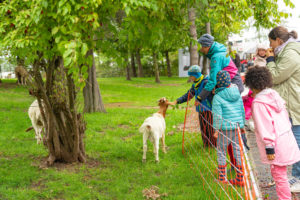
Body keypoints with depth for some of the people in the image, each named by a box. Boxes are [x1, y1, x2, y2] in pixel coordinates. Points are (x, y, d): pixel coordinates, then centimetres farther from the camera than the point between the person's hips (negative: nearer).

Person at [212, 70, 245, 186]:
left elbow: (217, 116, -13)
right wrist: (242, 125, 24)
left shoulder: (217, 97, -10)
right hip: (237, 126, 5)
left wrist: (216, 129, -5)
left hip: (225, 128, -5)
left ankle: (222, 179, 10)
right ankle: (240, 179, 14)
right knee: (237, 151, 10)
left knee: (221, 152, 7)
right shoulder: (237, 94, 6)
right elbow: (242, 110, 14)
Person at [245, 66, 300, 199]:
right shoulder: (274, 94, 9)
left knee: (279, 175, 1)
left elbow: (264, 127, -17)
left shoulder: (258, 102, -14)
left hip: (276, 143, -8)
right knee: (280, 173, 18)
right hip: (286, 137, 8)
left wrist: (269, 148, -14)